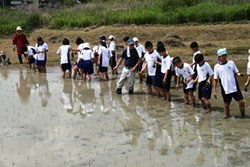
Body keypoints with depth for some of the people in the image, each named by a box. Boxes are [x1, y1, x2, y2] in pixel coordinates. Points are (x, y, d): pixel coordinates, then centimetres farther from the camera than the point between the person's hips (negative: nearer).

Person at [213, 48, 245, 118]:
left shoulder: (231, 63, 1)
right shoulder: (217, 67, -1)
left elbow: (236, 72, 9)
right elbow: (215, 79, 3)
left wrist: (239, 74, -15)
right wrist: (214, 91, 0)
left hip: (235, 87, 1)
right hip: (225, 89, -1)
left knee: (241, 101, -2)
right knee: (226, 104, 8)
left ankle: (243, 115, 17)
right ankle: (227, 116, 27)